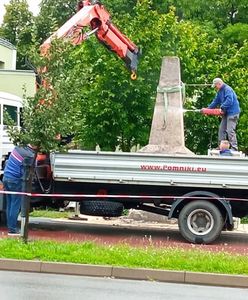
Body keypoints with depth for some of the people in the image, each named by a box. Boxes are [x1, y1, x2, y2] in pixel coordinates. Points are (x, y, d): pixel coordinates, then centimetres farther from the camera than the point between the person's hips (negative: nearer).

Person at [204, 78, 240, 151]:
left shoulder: (227, 89, -17)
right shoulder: (220, 91, 14)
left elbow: (229, 101, -29)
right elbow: (215, 101, 17)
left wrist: (222, 108, -20)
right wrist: (208, 109, 8)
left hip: (232, 113, -10)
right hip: (226, 113, 10)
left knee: (230, 131, -14)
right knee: (222, 130, 11)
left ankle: (234, 149, -12)